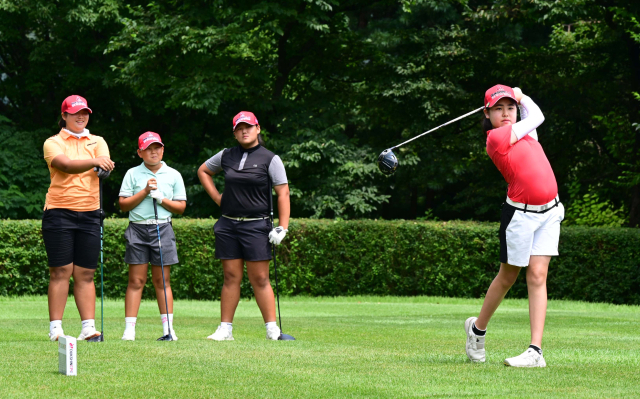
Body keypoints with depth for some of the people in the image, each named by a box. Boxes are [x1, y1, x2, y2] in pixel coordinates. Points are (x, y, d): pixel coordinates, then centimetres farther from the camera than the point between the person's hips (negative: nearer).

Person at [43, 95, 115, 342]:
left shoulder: (97, 142, 14)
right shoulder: (53, 143, 3)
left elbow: (104, 166, -5)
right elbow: (66, 165, -17)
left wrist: (104, 168, -29)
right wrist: (94, 162, -32)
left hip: (90, 213, 3)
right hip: (59, 212, -3)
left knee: (85, 274, 3)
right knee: (60, 271, -5)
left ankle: (89, 327, 1)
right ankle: (55, 328, -2)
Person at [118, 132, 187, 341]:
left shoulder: (173, 175, 9)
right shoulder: (132, 174, 6)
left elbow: (181, 207, 7)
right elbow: (123, 205, 1)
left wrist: (161, 199, -7)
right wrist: (145, 192, -8)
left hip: (162, 228, 1)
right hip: (137, 228, -1)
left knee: (162, 281, 3)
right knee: (136, 280, -3)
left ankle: (168, 328, 4)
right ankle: (129, 329, -3)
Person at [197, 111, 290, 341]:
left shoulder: (270, 159, -1)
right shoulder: (226, 156, 10)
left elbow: (283, 193, -5)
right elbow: (203, 171, 27)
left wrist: (282, 227, -13)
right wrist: (216, 197, 14)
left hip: (256, 225, -4)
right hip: (228, 225, 4)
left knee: (260, 279, -6)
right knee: (231, 277, 5)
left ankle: (272, 329, -2)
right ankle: (225, 329, 7)